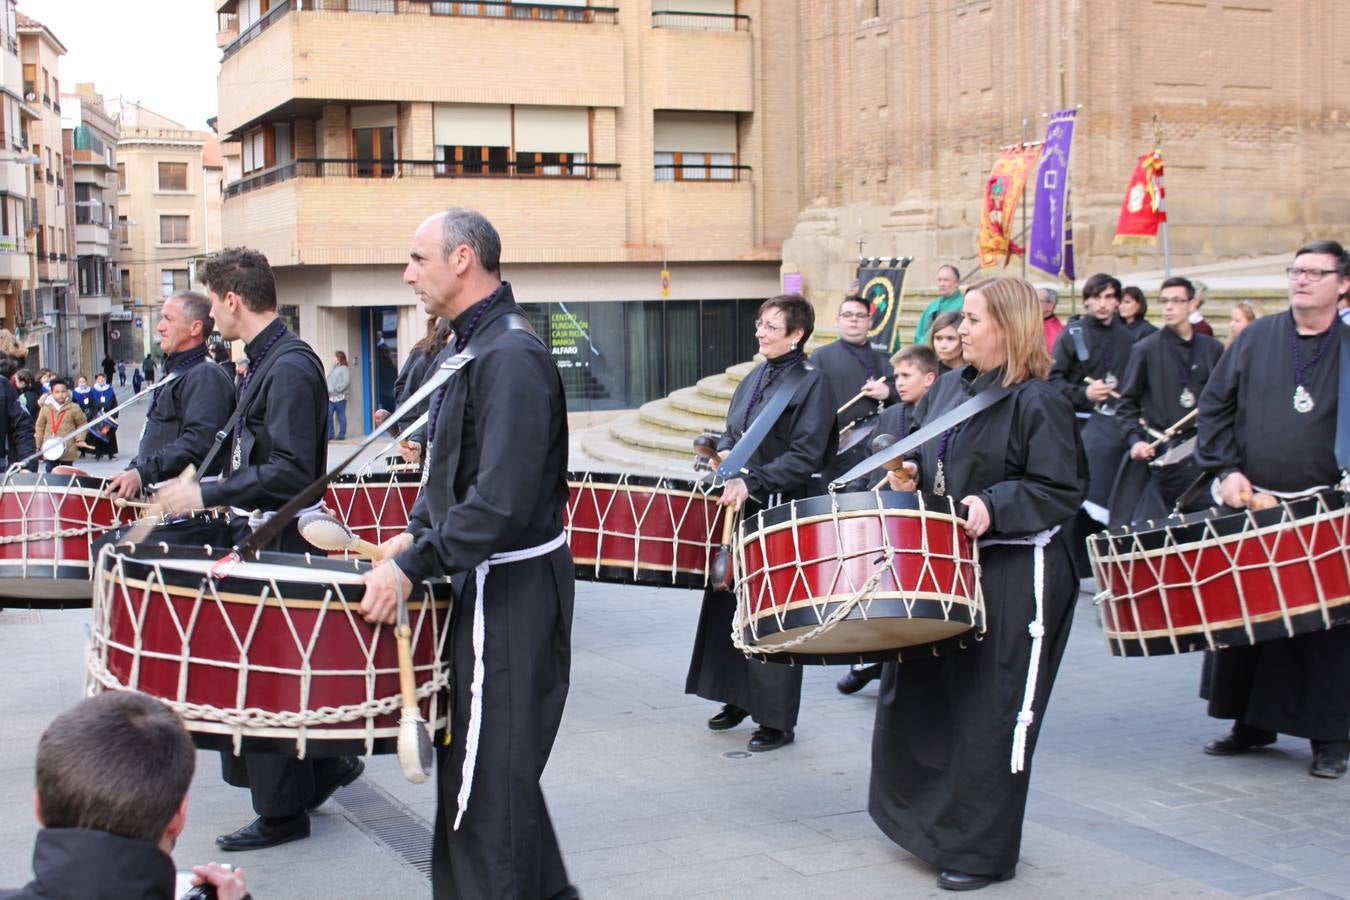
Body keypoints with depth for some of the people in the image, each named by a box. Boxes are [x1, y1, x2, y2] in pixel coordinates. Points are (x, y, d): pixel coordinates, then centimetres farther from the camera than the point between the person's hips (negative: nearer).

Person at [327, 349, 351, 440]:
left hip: (340, 397, -7)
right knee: (328, 415, 0)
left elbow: (346, 382, -15)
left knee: (341, 416, 0)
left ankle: (342, 434, 7)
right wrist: (328, 391, 4)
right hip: (330, 397, 7)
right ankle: (330, 434, 6)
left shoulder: (345, 369, -5)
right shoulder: (333, 368, 19)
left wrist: (335, 390, -17)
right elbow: (329, 381, 19)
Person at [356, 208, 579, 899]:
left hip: (510, 590, -11)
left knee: (489, 772, -2)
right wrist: (416, 533, 12)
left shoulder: (509, 355, -20)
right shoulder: (472, 346, 12)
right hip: (482, 579, 11)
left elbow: (502, 499, -28)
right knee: (487, 758, 20)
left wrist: (413, 568, -25)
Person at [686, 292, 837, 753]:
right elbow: (733, 431, 23)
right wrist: (724, 452, 1)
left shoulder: (812, 382, -10)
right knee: (729, 602, 11)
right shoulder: (756, 377, 12)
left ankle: (777, 720, 7)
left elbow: (804, 457, -17)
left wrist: (751, 483, -24)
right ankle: (738, 697, 27)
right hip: (743, 505, 8)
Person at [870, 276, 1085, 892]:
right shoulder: (947, 389, 11)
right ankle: (921, 816, 32)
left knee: (989, 712, -2)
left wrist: (994, 508, -27)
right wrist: (910, 475, 1)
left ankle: (981, 850, 11)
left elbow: (1060, 492, -16)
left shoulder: (1038, 402, -13)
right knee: (919, 694, 14)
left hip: (1013, 576, -8)